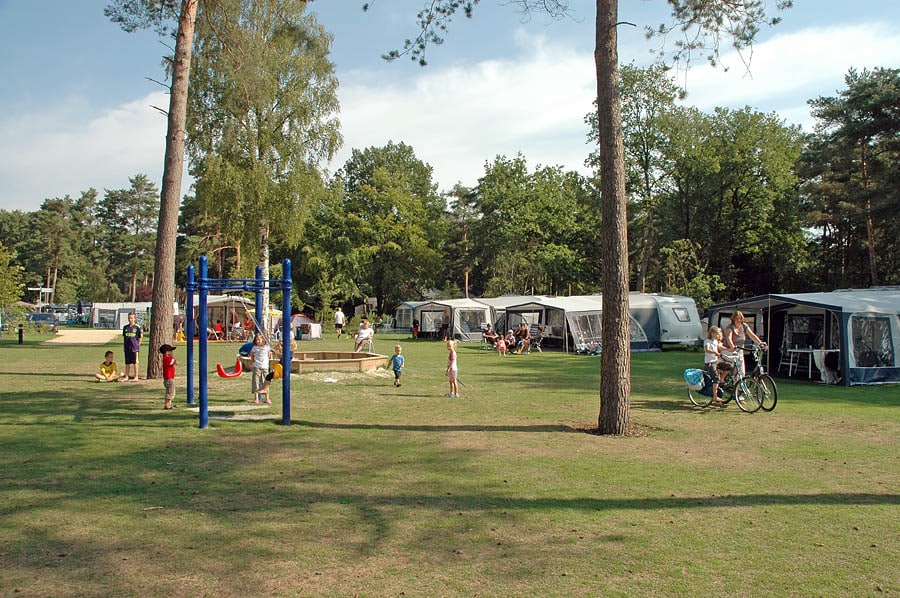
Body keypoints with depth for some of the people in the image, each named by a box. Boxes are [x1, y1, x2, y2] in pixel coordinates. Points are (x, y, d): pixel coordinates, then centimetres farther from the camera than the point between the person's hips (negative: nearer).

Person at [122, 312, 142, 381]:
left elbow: (140, 338, 0)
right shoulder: (125, 327, 6)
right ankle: (126, 377, 18)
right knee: (127, 363, 10)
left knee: (135, 363, 2)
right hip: (127, 347, 4)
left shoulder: (137, 327, -5)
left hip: (134, 347, -4)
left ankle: (136, 377, 9)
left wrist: (137, 345, -2)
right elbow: (124, 336, 14)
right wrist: (126, 344, 7)